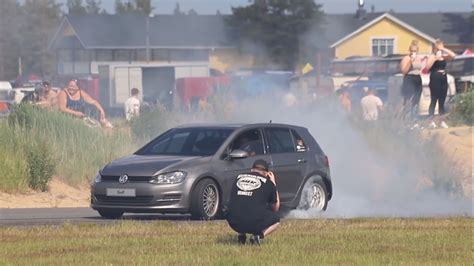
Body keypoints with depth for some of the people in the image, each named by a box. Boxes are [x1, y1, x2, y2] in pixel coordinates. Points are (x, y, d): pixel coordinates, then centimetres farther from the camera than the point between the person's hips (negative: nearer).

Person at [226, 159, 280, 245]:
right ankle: (260, 236, -2)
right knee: (276, 219, 24)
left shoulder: (239, 178, 18)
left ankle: (241, 235, 13)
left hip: (234, 224, 4)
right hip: (255, 224, -4)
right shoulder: (267, 182, 9)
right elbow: (276, 208, 23)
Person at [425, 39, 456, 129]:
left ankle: (442, 121, 10)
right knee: (434, 101, -5)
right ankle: (432, 121, -3)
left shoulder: (444, 57, 11)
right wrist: (435, 58, -18)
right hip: (435, 80, -5)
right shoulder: (432, 56, -1)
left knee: (442, 102, 8)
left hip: (443, 80, 5)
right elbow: (427, 67, -15)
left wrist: (444, 49, -6)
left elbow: (453, 55, -4)